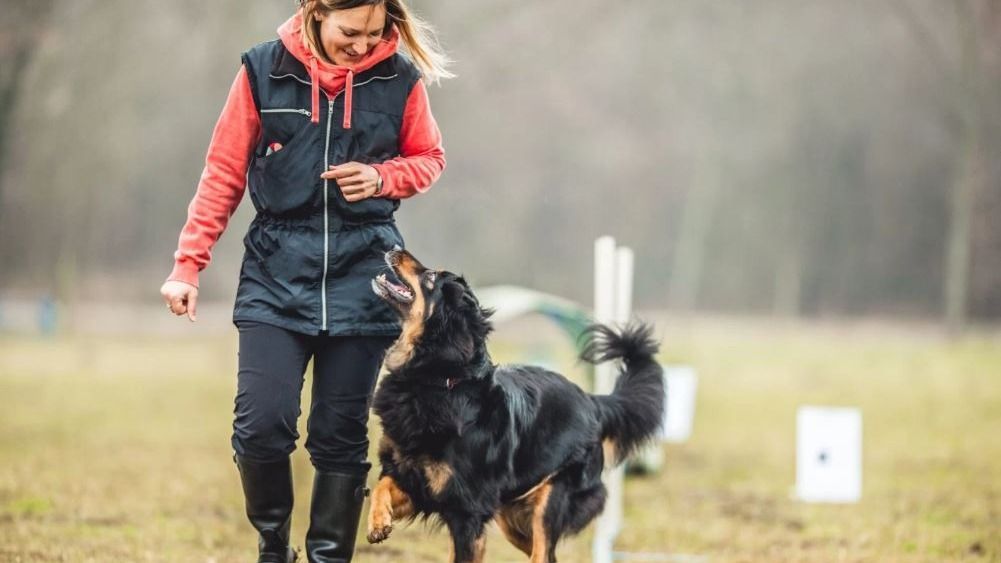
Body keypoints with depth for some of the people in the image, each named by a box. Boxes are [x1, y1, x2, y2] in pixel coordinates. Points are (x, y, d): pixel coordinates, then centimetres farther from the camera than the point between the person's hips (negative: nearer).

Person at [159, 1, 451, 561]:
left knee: (341, 436, 3)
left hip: (362, 277, 1)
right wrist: (188, 264, 0)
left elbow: (429, 159, 13)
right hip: (277, 273, 0)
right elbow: (224, 173, 3)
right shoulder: (265, 71, -3)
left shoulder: (400, 78, -2)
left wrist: (380, 177, -9)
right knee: (261, 425, -11)